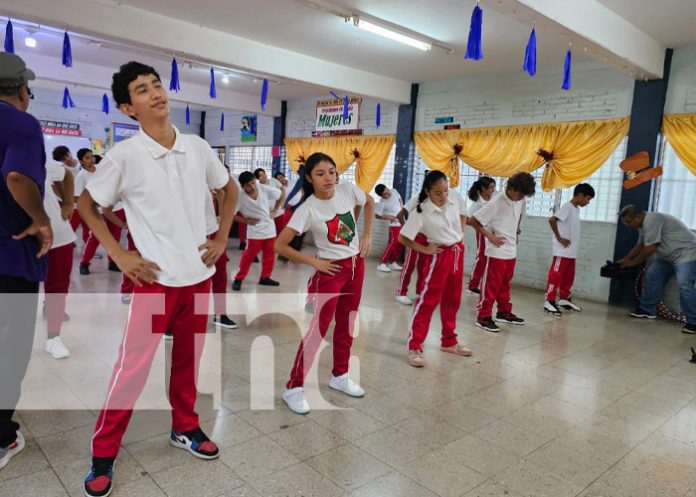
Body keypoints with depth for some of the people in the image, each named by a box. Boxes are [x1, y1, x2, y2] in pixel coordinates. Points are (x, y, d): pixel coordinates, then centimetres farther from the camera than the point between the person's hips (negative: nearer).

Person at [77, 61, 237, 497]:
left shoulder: (198, 148, 1)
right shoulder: (124, 156, -10)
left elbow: (230, 189, 16)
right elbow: (87, 205, 2)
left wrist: (222, 238, 7)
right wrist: (119, 255, -6)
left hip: (200, 276, 4)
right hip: (156, 279, -3)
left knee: (188, 360, 16)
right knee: (134, 368, 3)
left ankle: (185, 428, 37)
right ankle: (103, 454, 22)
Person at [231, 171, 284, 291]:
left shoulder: (265, 189, -12)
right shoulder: (240, 197, -19)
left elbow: (282, 196, 3)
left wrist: (274, 211, 0)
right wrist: (246, 220, -14)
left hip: (269, 228, 4)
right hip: (255, 231, -4)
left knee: (270, 254, 11)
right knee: (249, 256, -4)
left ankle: (265, 277, 26)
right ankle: (238, 279, 7)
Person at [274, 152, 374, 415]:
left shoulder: (347, 190, -8)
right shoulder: (307, 209, -20)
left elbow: (369, 203, 15)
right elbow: (280, 245, -20)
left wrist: (367, 235, 6)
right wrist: (314, 262, -16)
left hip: (356, 264, 6)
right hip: (330, 270, -5)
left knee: (346, 324, 15)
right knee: (317, 329, -7)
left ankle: (339, 376, 33)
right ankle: (293, 388, 6)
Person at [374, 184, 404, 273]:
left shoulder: (394, 191, -4)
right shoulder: (382, 203, -22)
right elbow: (377, 215, -15)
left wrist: (402, 208, 4)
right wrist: (390, 217, -20)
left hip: (402, 222, 7)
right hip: (394, 224, -7)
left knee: (399, 244, 11)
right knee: (392, 243, -11)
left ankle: (393, 263, 22)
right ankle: (382, 264, -6)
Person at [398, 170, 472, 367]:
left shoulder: (455, 197, -5)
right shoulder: (421, 212, -20)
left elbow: (463, 213, 17)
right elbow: (403, 238, -17)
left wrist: (461, 233, 8)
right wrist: (425, 249, -12)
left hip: (458, 252, 6)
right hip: (440, 255, -6)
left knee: (452, 300, 15)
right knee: (429, 300, -6)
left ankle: (449, 342, 30)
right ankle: (414, 347, 0)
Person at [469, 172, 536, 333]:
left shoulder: (521, 202, 1)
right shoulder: (496, 203, -20)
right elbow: (473, 220, -18)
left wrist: (517, 232, 12)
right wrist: (490, 237, -17)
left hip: (511, 251, 7)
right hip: (497, 252, -7)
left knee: (505, 284, 18)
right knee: (491, 285, -1)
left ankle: (504, 312, 31)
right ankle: (483, 316, 7)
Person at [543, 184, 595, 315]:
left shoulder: (576, 209, 14)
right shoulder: (567, 207, -14)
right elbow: (552, 220, -25)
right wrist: (559, 238, -19)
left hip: (571, 251, 9)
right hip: (562, 250, -9)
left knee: (569, 276, 16)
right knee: (556, 275, -4)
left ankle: (564, 299, 29)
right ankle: (549, 301, 1)